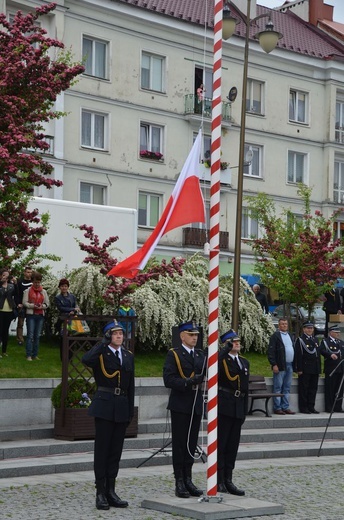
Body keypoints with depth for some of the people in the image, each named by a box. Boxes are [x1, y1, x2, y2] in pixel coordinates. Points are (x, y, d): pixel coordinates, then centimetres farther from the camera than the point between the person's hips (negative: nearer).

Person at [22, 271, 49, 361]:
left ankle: (35, 354, 11)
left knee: (37, 336, 6)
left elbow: (47, 304, 10)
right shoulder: (27, 291, 0)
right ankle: (29, 355, -5)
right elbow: (24, 302, -4)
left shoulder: (44, 292, 10)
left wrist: (42, 306, -10)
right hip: (31, 315, -3)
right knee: (30, 335, -6)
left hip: (40, 315, 3)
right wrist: (33, 305, -17)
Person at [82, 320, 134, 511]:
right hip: (104, 406, -5)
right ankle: (100, 493, 2)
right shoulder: (101, 354, -4)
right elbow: (86, 359, -28)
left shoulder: (128, 356, 13)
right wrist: (104, 343, -19)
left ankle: (111, 491, 14)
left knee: (116, 451, 8)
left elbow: (131, 386, 14)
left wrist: (130, 411, 9)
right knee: (102, 450, -2)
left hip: (122, 407, 5)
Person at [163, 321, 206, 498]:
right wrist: (188, 382, -25)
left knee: (191, 443, 10)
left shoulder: (201, 355, 13)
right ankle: (179, 483, 4)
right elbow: (168, 380, -14)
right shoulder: (173, 354, -4)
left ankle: (188, 480, 17)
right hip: (180, 405, -5)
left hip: (196, 404, 5)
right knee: (179, 444, 0)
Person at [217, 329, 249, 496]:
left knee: (233, 445, 8)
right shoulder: (221, 359, -3)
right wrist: (227, 348, -25)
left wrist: (244, 410, 13)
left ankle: (228, 480, 14)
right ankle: (219, 480, 2)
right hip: (223, 407, -6)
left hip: (238, 409, 6)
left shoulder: (244, 362, 16)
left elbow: (245, 388, 17)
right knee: (220, 444, -2)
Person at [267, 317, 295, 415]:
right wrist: (274, 365, -17)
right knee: (278, 388, -3)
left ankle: (285, 407, 14)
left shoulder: (289, 335, 17)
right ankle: (277, 408, 0)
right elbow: (270, 351, -10)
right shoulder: (275, 336, -5)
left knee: (287, 388, 10)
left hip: (289, 365, 7)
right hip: (280, 366, -7)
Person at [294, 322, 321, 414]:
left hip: (315, 370, 7)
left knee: (313, 388, 8)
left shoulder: (315, 340, 17)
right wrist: (299, 369, -17)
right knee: (303, 389, -3)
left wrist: (319, 368, 13)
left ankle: (311, 407, 14)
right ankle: (303, 408, 1)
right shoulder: (300, 340, -5)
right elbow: (298, 356, -11)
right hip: (305, 370, -7)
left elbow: (318, 354, 19)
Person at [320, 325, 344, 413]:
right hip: (331, 369, -6)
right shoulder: (325, 341, 1)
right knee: (330, 389, -5)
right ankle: (329, 408, -2)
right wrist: (330, 354, -32)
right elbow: (322, 350, -16)